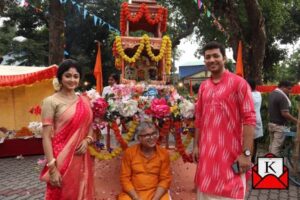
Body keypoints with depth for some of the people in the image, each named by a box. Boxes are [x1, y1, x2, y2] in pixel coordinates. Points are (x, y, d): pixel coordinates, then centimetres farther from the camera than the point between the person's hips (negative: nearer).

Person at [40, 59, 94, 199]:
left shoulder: (84, 101, 9)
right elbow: (46, 137, -11)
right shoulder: (51, 102, -7)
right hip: (62, 160, -5)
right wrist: (52, 168, -16)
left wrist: (87, 140, -4)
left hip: (82, 160, 5)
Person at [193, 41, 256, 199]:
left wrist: (246, 153, -17)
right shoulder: (203, 87, 10)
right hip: (206, 152, 6)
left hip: (230, 153, -6)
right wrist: (196, 145, 11)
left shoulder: (238, 83, -9)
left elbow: (249, 119, -13)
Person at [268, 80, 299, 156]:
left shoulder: (272, 94, 9)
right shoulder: (282, 97, -20)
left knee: (272, 144, 16)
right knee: (276, 146, -4)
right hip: (279, 125, -9)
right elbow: (284, 113, -23)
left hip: (271, 123, 9)